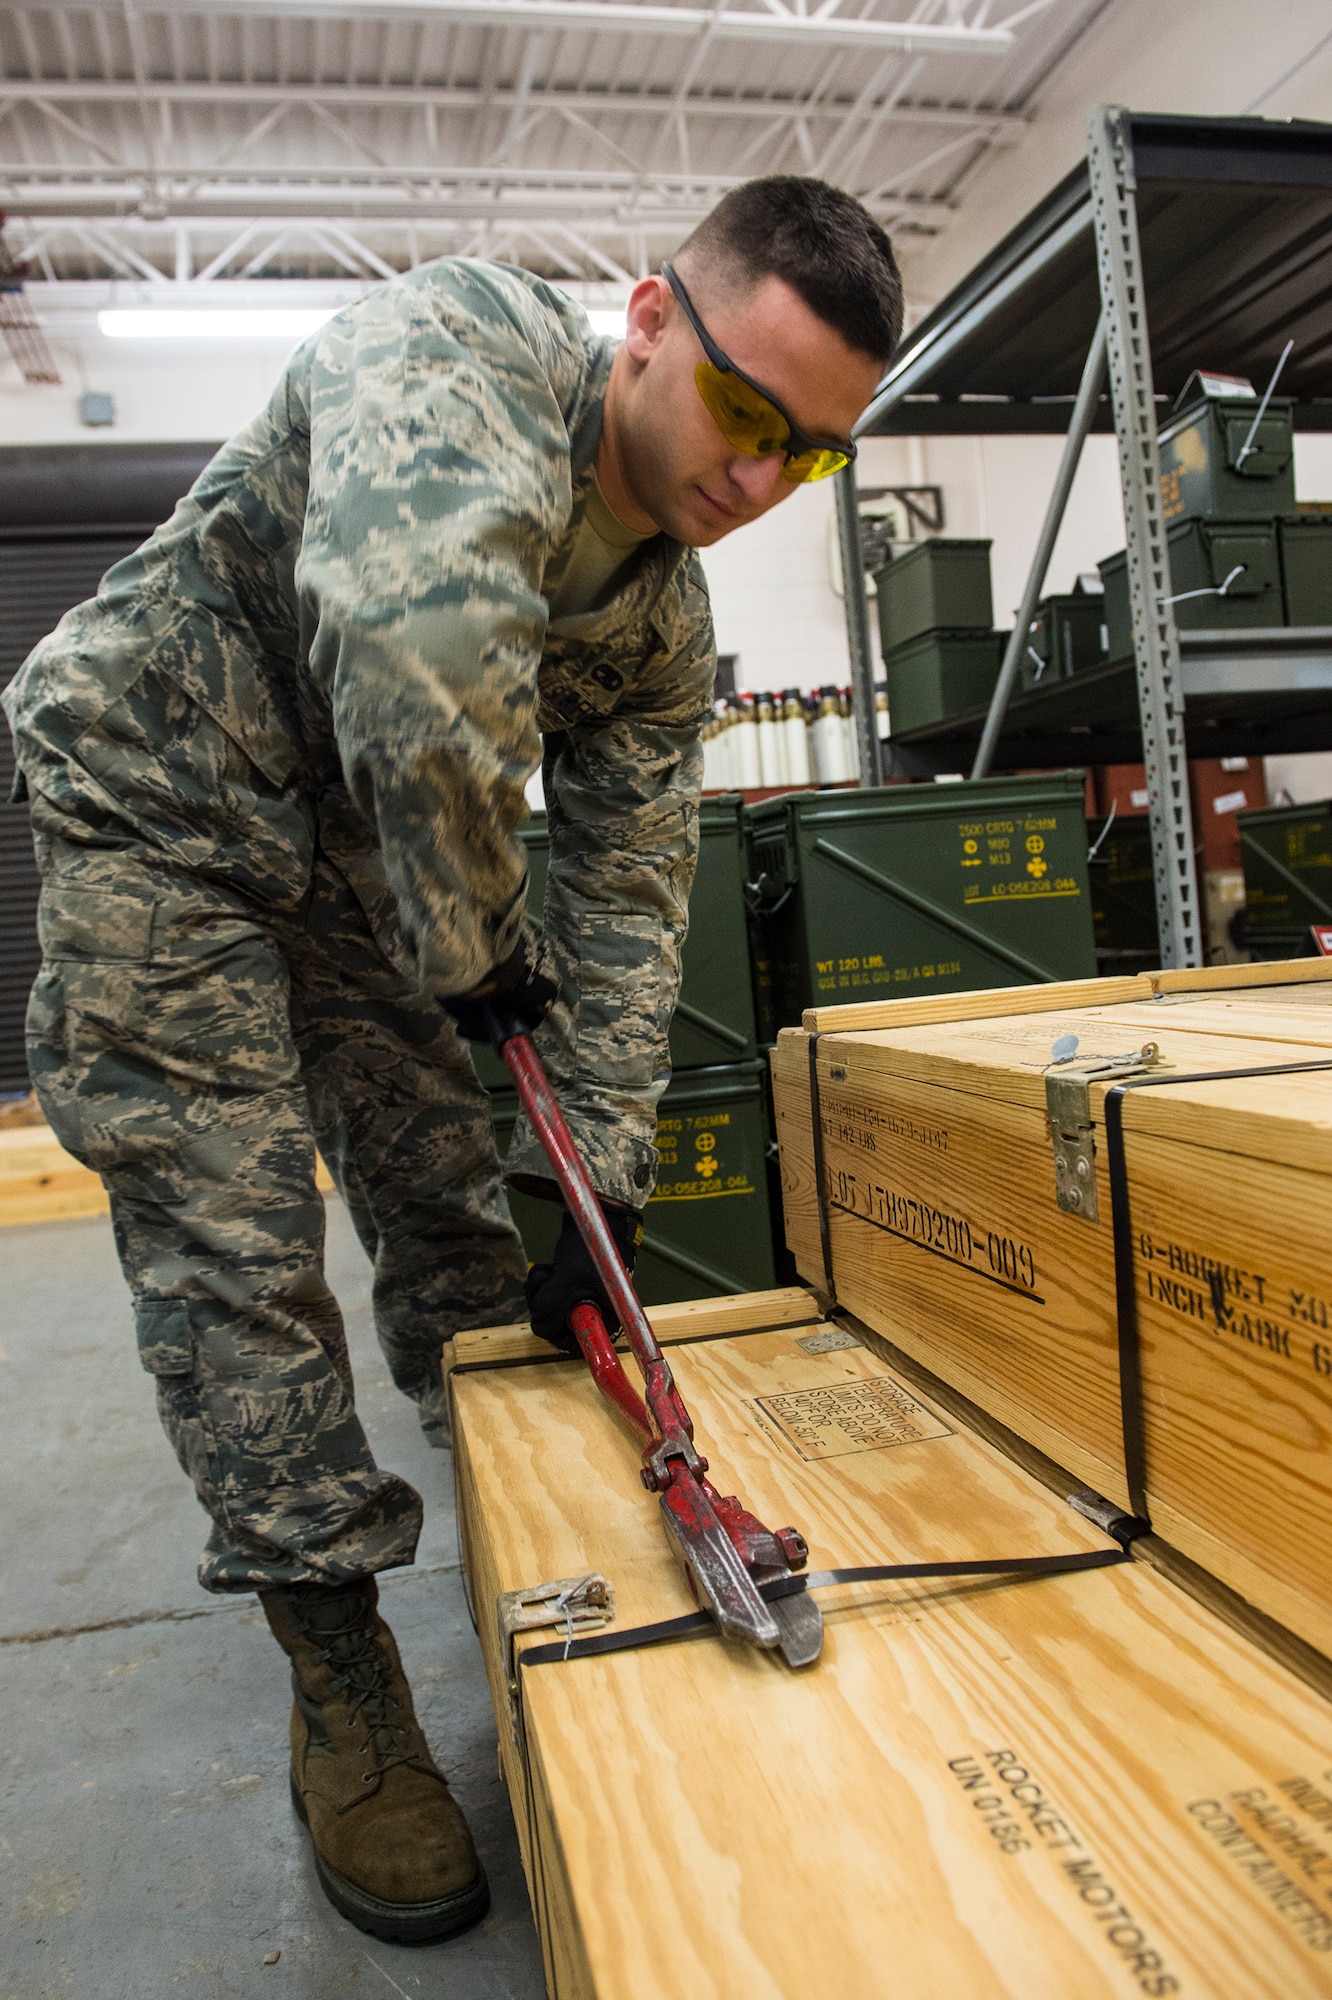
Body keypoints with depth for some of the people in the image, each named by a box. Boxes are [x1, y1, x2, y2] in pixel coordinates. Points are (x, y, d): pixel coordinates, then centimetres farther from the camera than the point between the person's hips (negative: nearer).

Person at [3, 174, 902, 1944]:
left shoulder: (665, 623, -7)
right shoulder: (457, 344, -28)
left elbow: (629, 889, -5)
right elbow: (424, 634, -49)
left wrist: (603, 1186, -9)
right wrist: (473, 943, -34)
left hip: (358, 839, 6)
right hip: (157, 793, -5)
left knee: (447, 1196, 7)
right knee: (234, 1245, -8)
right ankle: (343, 1693, 6)